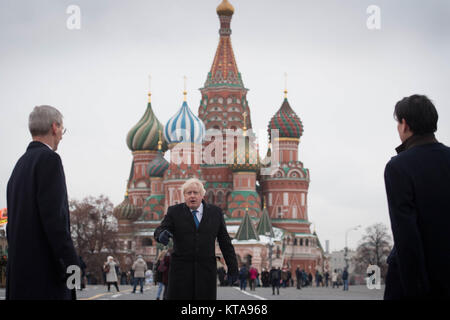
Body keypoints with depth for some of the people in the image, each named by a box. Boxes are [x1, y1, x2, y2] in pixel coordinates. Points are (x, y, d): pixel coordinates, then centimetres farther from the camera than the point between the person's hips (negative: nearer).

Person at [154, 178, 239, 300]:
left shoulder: (215, 212, 9)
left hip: (206, 271, 1)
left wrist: (232, 267, 7)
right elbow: (160, 230, -6)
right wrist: (161, 235, -31)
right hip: (181, 271, -1)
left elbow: (225, 242, 10)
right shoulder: (174, 211, 7)